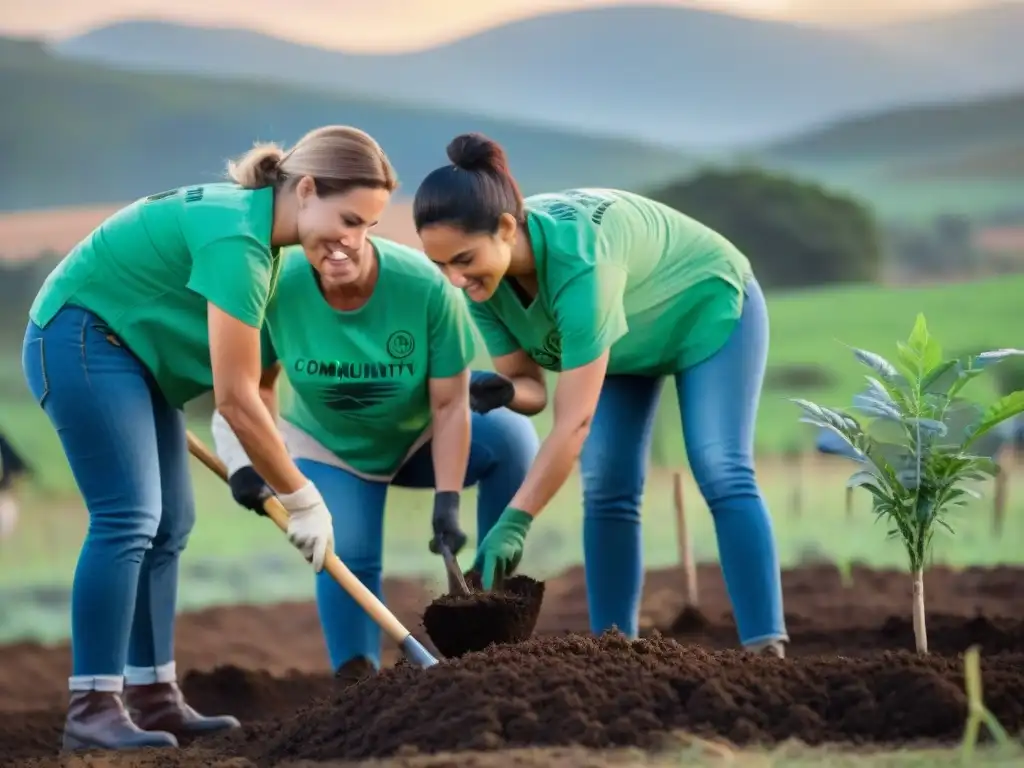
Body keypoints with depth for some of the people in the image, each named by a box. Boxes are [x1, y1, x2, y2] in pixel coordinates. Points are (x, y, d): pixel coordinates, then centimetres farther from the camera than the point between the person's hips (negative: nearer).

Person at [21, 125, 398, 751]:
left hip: (133, 349, 10)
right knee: (128, 516, -17)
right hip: (81, 339, -10)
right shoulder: (236, 240, -27)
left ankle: (153, 697, 8)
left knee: (168, 523, 6)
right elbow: (236, 397, -25)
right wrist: (303, 500, -18)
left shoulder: (256, 216, 2)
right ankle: (92, 707, -17)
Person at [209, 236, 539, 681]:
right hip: (327, 448, 0)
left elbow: (450, 405, -24)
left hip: (421, 440, 0)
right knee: (346, 557, -20)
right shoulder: (279, 287, -27)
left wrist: (447, 501, -28)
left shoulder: (426, 286, -32)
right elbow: (255, 385, -9)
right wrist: (247, 460, -24)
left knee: (512, 438, -24)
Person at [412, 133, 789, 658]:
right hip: (624, 342, 6)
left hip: (708, 308, -6)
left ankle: (765, 649, -19)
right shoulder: (480, 276, -24)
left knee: (721, 473, -17)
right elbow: (528, 384, -16)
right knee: (606, 492, -5)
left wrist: (515, 522, -47)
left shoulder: (578, 258, -44)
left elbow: (574, 420, -44)